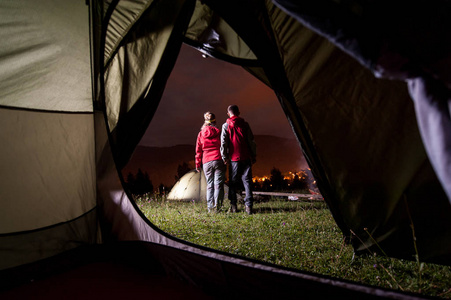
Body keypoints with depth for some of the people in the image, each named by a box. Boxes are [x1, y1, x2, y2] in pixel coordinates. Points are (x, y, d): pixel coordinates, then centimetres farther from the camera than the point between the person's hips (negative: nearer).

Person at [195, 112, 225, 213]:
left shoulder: (201, 134, 8)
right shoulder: (218, 132, 2)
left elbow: (198, 150, 12)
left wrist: (197, 164, 18)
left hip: (206, 162, 2)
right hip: (219, 160, -2)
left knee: (209, 184, 8)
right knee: (218, 184, 0)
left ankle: (210, 206, 4)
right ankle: (217, 205, -9)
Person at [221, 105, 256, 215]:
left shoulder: (226, 125, 3)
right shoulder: (245, 124, 6)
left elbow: (223, 142, -2)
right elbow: (251, 141, 5)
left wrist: (224, 157, 3)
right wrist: (254, 155, 10)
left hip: (234, 158, -1)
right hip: (246, 157, 1)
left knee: (233, 182, 8)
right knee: (247, 181, 4)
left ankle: (233, 205, 8)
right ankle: (248, 206, 0)